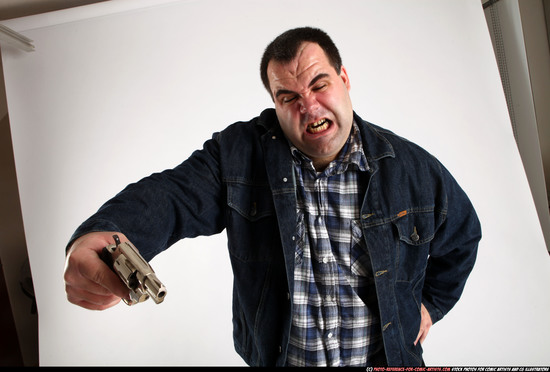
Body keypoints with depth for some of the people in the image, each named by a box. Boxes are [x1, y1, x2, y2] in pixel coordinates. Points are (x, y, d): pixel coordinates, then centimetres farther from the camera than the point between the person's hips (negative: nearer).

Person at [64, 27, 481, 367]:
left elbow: (463, 234, 9)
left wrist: (429, 304, 6)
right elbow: (172, 195, -24)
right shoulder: (237, 153, -12)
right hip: (275, 358, 0)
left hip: (384, 359, 1)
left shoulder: (414, 168, -8)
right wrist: (97, 236, -43)